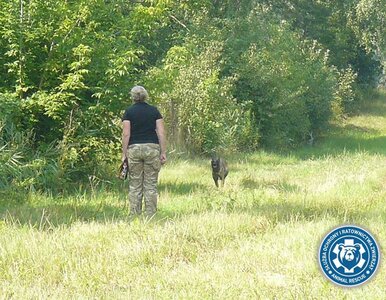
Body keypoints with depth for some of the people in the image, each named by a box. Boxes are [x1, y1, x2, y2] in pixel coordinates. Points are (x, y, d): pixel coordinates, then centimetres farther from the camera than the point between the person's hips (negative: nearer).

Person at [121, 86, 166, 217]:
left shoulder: (129, 112, 2)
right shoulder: (154, 110, 6)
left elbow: (126, 134, -4)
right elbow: (161, 133, 0)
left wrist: (124, 154, -1)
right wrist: (163, 152, 4)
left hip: (134, 148, -1)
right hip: (152, 147, 1)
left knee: (134, 185, 5)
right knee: (151, 185, 3)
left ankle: (135, 216, 3)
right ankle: (150, 216, 2)